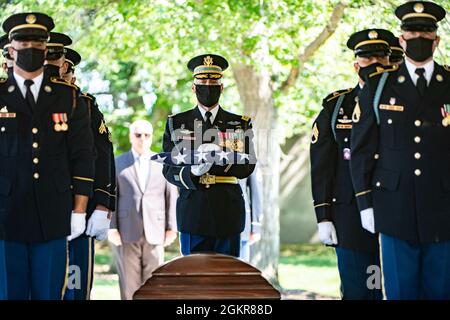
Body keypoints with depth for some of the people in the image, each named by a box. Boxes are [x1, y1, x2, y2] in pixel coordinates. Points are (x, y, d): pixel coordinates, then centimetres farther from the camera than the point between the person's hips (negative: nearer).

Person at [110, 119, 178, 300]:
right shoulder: (118, 163, 7)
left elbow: (171, 196, 7)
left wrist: (171, 227, 0)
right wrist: (112, 228, -6)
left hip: (154, 233, 1)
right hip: (127, 233, -1)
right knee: (129, 282, -1)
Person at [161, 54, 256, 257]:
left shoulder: (240, 124, 10)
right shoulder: (177, 124, 10)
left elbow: (247, 166, -3)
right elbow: (169, 169, 2)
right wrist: (192, 172, -21)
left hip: (228, 216, 1)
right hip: (192, 215, 0)